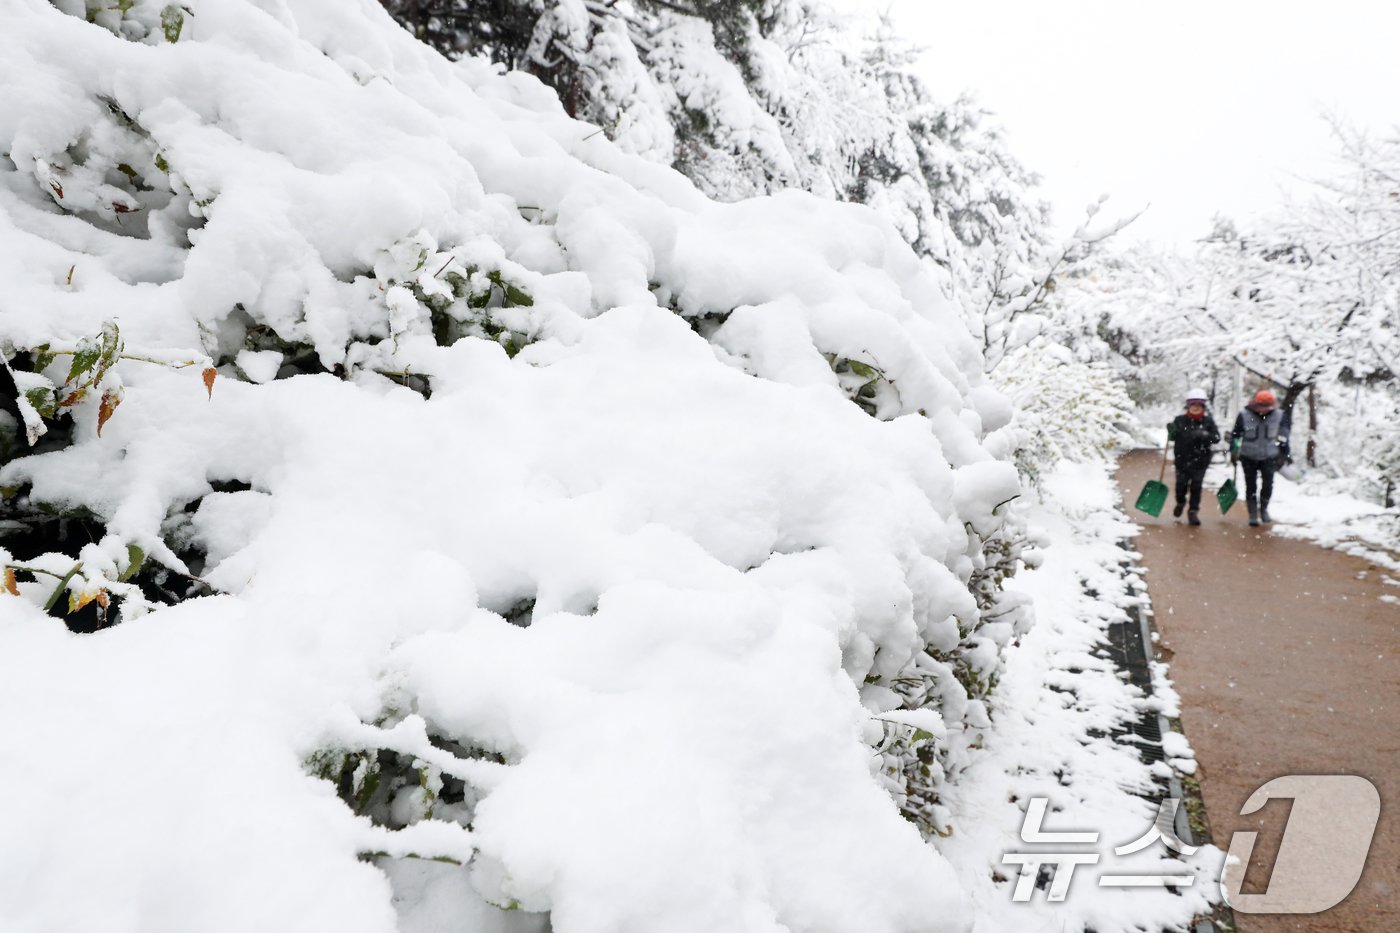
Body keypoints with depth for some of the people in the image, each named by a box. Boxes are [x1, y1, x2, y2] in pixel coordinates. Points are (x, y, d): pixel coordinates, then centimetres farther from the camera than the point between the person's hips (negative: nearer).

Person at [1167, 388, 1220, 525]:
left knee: (1196, 486, 0)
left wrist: (1205, 435, -24)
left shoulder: (1208, 421, -1)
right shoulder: (1180, 420, -2)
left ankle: (1193, 512, 12)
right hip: (1182, 459, 0)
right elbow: (1173, 437, 3)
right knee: (1181, 484, 6)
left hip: (1200, 459, 0)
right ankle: (1180, 503, 38)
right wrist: (1171, 431, -19)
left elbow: (1217, 436, -6)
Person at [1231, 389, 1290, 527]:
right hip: (1249, 456, -1)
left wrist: (1284, 450, 15)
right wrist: (1233, 452, -2)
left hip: (1269, 456, 1)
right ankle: (1253, 514, 11)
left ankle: (1263, 509, 16)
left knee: (1268, 484, -6)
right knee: (1251, 486, 2)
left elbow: (1284, 431, 11)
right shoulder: (1244, 415, -14)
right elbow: (1235, 434, -3)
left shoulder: (1278, 415, -7)